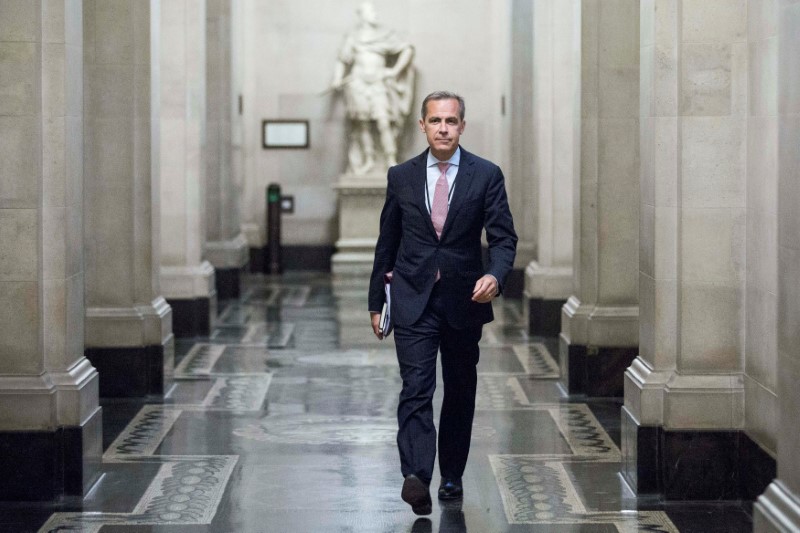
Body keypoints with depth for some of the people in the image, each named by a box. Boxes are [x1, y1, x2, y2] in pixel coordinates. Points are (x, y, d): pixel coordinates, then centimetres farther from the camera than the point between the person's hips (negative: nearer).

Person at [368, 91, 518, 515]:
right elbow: (387, 242, 11)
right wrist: (376, 301, 12)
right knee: (416, 388, -14)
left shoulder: (486, 175, 0)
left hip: (464, 300, 1)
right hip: (413, 300, -1)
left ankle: (452, 476, 25)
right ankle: (416, 476, -26)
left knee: (460, 392, 11)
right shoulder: (401, 176, 4)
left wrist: (495, 275, -24)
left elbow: (503, 237, -3)